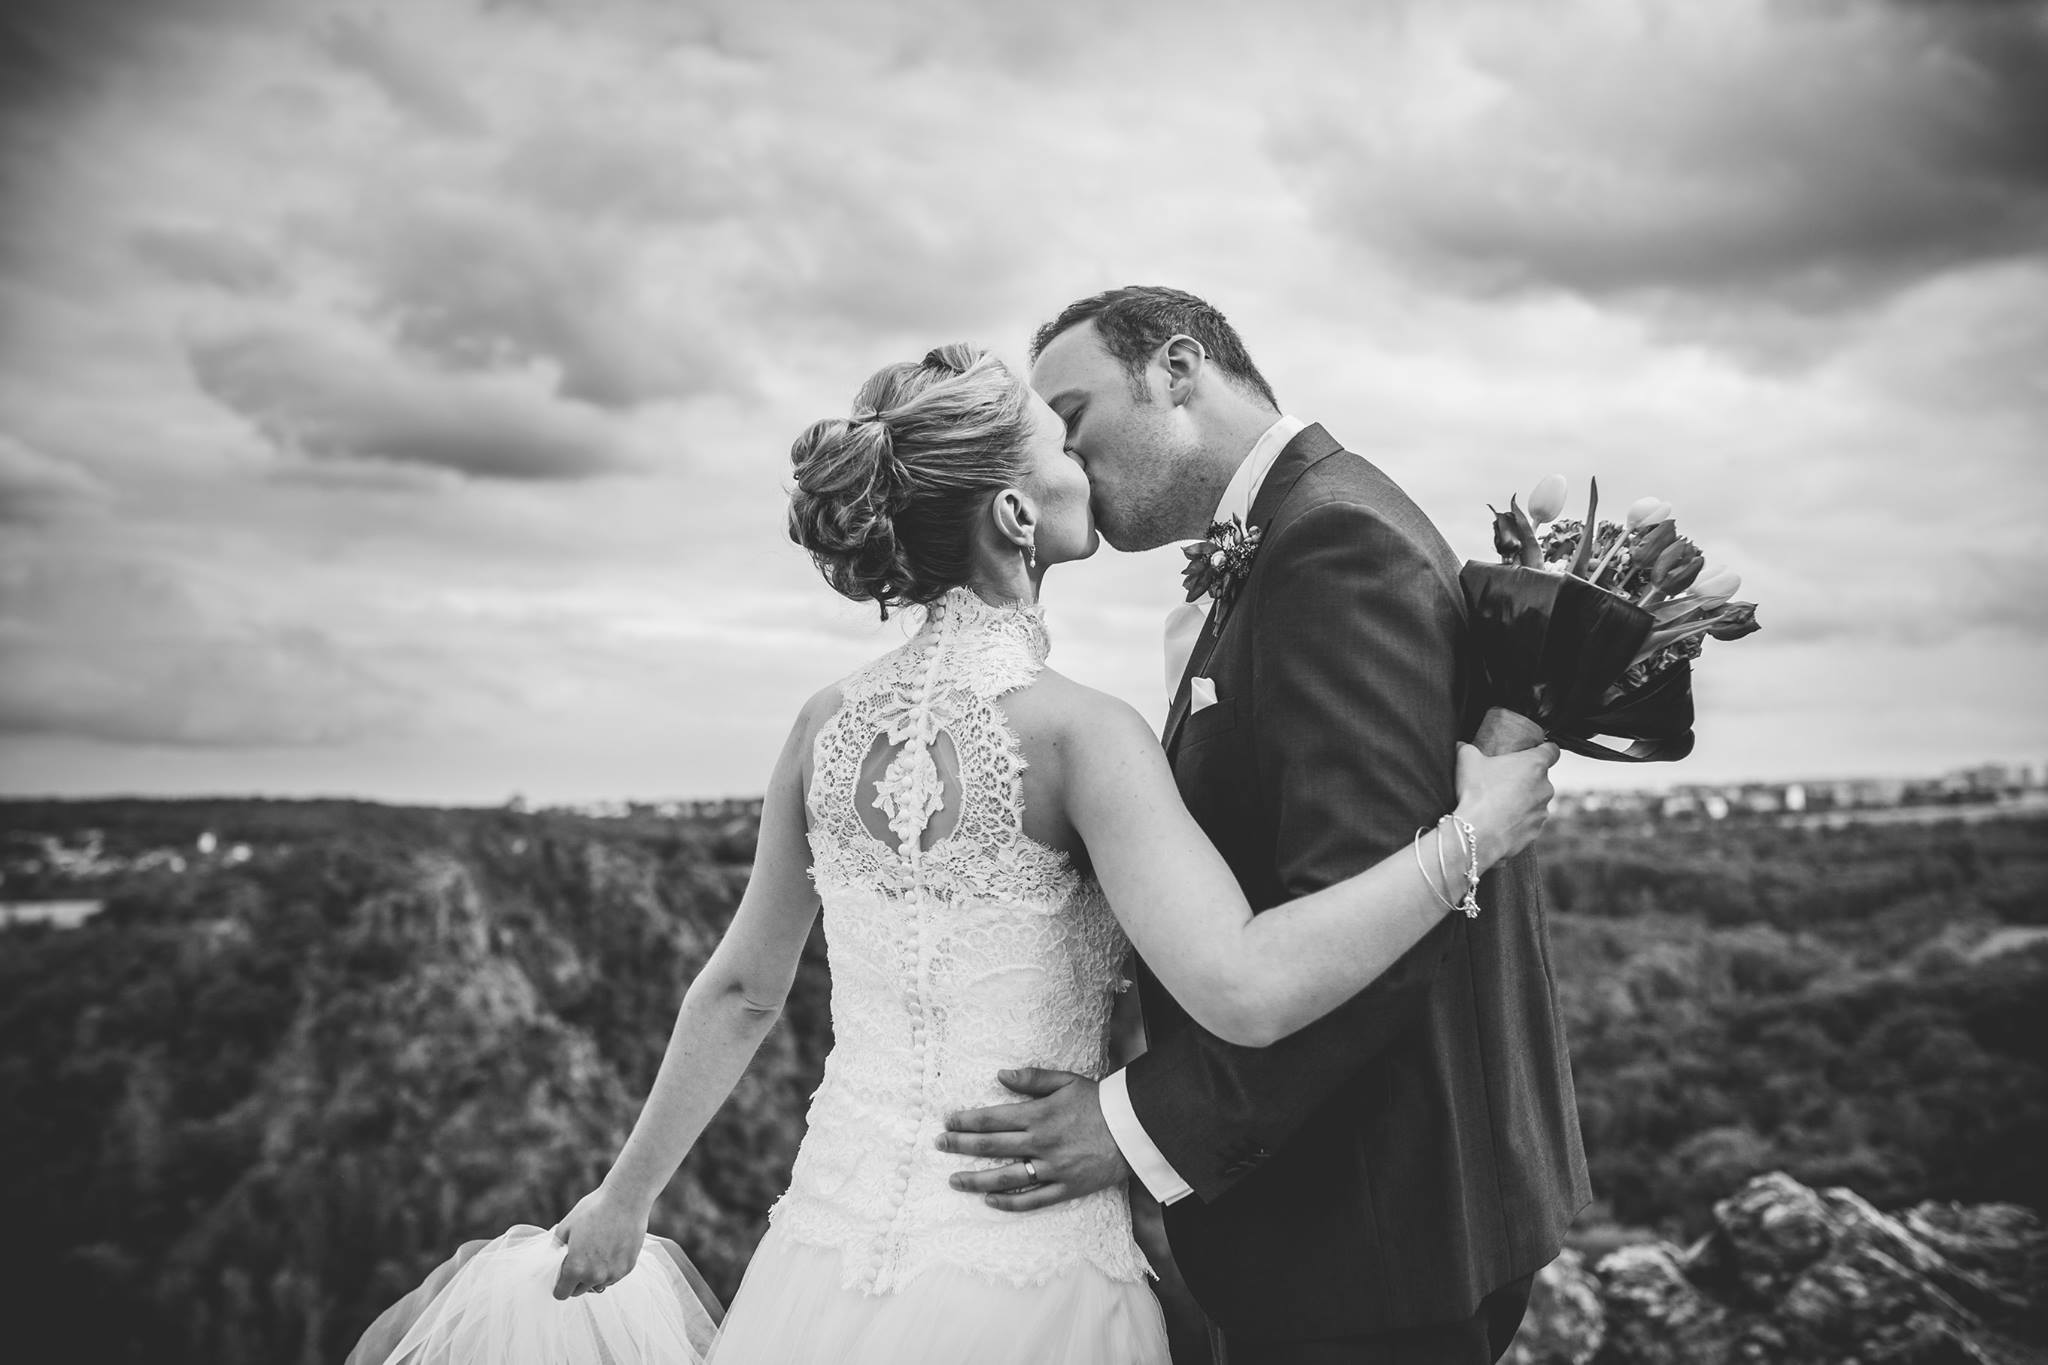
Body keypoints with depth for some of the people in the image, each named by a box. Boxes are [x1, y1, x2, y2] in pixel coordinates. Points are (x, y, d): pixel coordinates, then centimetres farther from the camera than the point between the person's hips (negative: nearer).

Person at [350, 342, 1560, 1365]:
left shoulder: (829, 723, 1)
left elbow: (742, 992, 8)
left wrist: (626, 1197, 20)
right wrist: (1468, 837, -15)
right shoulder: (1076, 730, -16)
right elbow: (1244, 991, -26)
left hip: (830, 1248, 5)